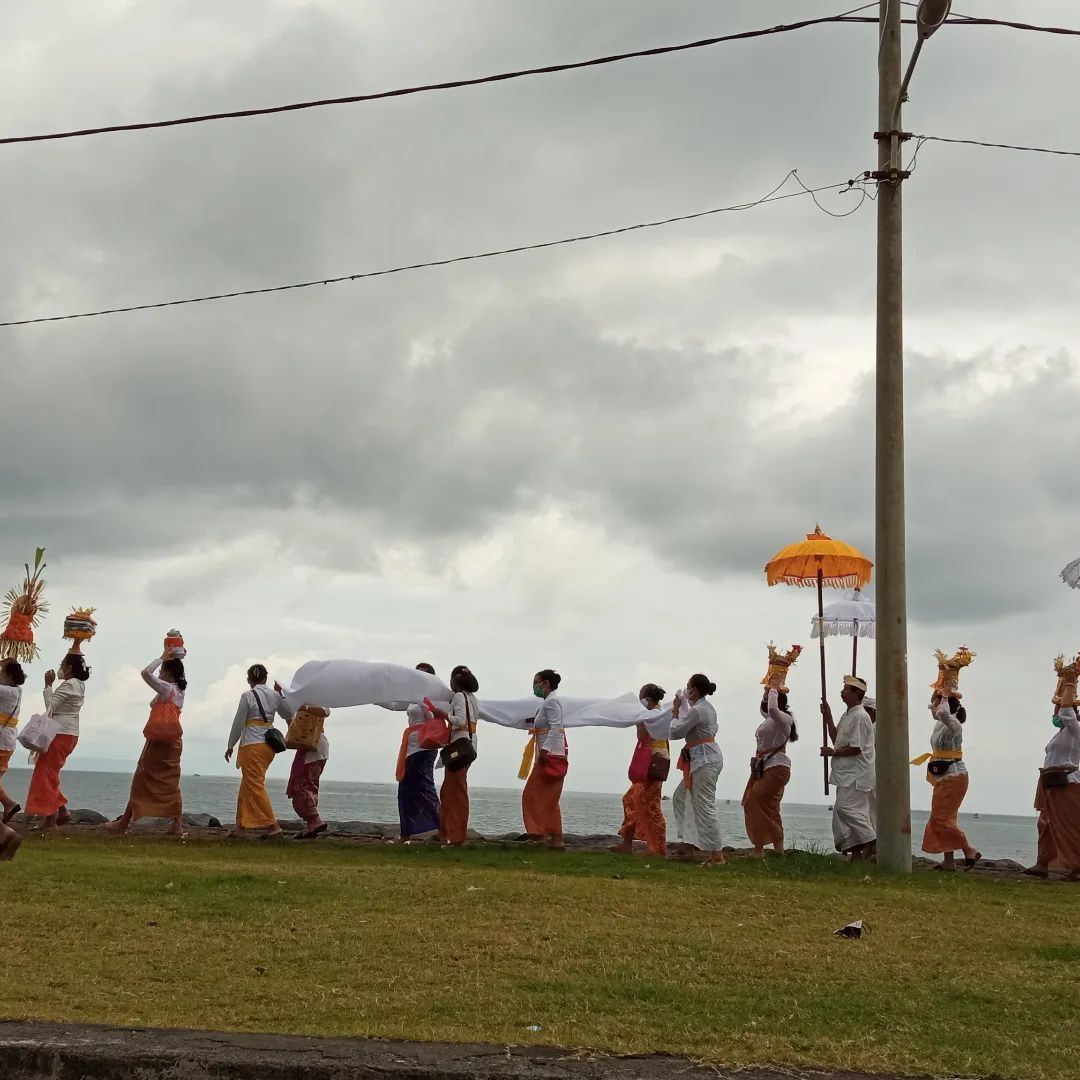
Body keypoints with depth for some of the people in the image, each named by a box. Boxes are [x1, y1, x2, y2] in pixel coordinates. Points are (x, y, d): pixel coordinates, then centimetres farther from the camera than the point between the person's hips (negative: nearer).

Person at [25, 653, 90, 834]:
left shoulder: (68, 685, -15)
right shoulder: (79, 685, 15)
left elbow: (51, 706, -15)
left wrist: (48, 685, -11)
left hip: (60, 734, -10)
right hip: (69, 733, 10)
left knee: (46, 775, -7)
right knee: (49, 774, 17)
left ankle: (50, 821, -7)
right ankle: (62, 811, 16)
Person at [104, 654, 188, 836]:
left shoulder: (166, 689, -12)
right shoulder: (179, 691, 11)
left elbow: (146, 672, -20)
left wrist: (162, 658, -10)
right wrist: (176, 659, 21)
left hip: (159, 741, -8)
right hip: (173, 741, 8)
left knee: (141, 782, -2)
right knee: (170, 783, 7)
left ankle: (123, 823, 4)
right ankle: (178, 825, 1)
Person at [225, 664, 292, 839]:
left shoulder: (247, 696, -9)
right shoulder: (274, 695, 6)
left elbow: (238, 723, -5)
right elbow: (288, 714, 20)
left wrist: (231, 746, 5)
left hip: (251, 744, -6)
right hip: (269, 744, 6)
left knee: (255, 786, -5)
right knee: (246, 786, 15)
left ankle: (273, 826, -13)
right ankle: (241, 826, 17)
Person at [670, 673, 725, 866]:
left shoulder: (696, 710, -16)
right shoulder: (707, 708, 14)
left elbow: (674, 732, -15)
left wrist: (675, 713, 3)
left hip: (704, 760, -11)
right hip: (708, 757, 11)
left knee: (705, 806, -9)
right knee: (681, 797, 17)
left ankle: (717, 855, -8)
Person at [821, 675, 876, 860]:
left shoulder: (860, 717, -14)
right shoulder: (847, 716, 18)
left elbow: (856, 748, -19)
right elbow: (837, 739, 23)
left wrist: (833, 752, -10)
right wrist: (828, 718, 17)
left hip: (856, 774, -10)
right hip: (846, 773, 10)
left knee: (846, 806, -17)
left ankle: (870, 842, -12)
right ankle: (856, 854, 12)